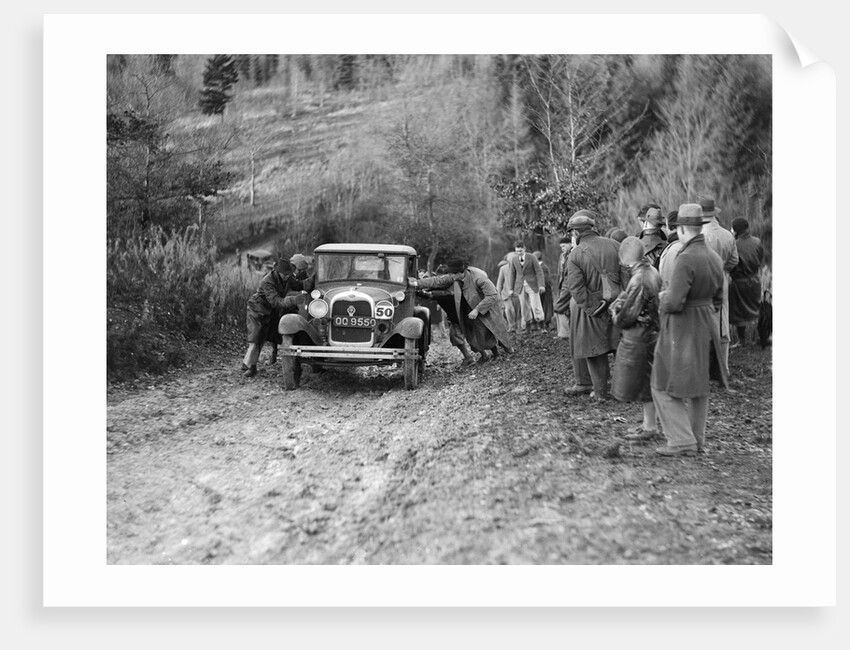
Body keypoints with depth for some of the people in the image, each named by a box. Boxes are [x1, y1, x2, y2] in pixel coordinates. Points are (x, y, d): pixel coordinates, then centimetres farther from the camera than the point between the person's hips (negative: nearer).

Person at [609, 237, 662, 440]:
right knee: (647, 383, 17)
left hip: (638, 338, -9)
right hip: (652, 334, 9)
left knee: (641, 383, 2)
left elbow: (628, 316, -19)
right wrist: (617, 307, -3)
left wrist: (616, 318, 0)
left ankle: (649, 427, 9)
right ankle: (648, 424, 26)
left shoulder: (638, 280, -23)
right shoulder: (653, 272, 6)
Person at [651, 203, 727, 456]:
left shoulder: (686, 259, -22)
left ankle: (682, 442, -2)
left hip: (682, 330, -8)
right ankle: (696, 440, 27)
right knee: (699, 385, 18)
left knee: (665, 387, 1)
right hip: (707, 326, 8)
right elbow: (717, 298, 14)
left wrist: (662, 298, -5)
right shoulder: (714, 257, 5)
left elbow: (674, 303, -25)